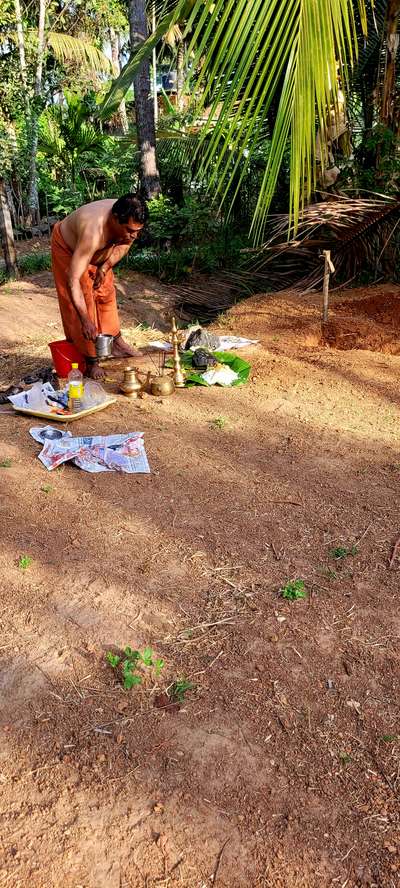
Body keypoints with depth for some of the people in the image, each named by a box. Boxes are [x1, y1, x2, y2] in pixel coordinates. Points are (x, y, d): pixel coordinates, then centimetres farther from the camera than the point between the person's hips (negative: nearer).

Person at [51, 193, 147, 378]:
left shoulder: (129, 220, -27)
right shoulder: (93, 232, -45)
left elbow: (124, 244, -2)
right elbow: (73, 279, -45)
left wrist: (105, 267, -17)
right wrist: (86, 320, -46)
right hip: (67, 247, -6)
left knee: (106, 292, 10)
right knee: (83, 300, -10)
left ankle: (116, 344, 23)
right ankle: (90, 361, -3)